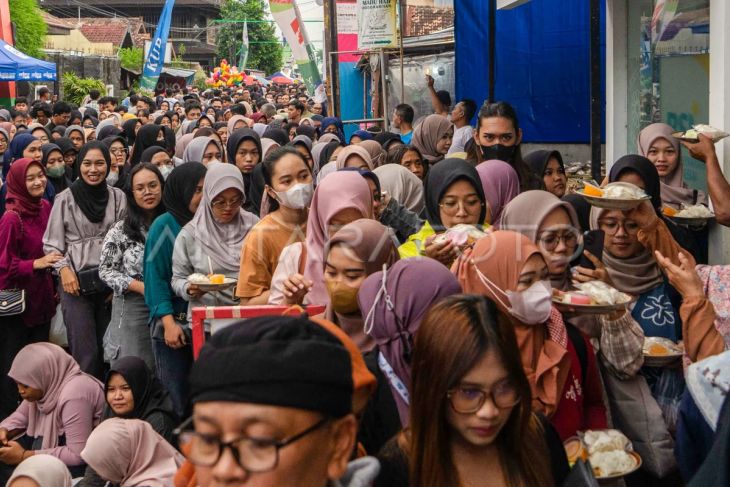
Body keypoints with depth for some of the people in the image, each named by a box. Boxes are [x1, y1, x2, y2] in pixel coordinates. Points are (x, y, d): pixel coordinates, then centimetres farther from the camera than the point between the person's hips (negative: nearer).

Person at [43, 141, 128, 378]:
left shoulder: (118, 197, 6)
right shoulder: (65, 199, 0)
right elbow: (52, 243, 2)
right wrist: (64, 269, -13)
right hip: (76, 282, -2)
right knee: (86, 354, -7)